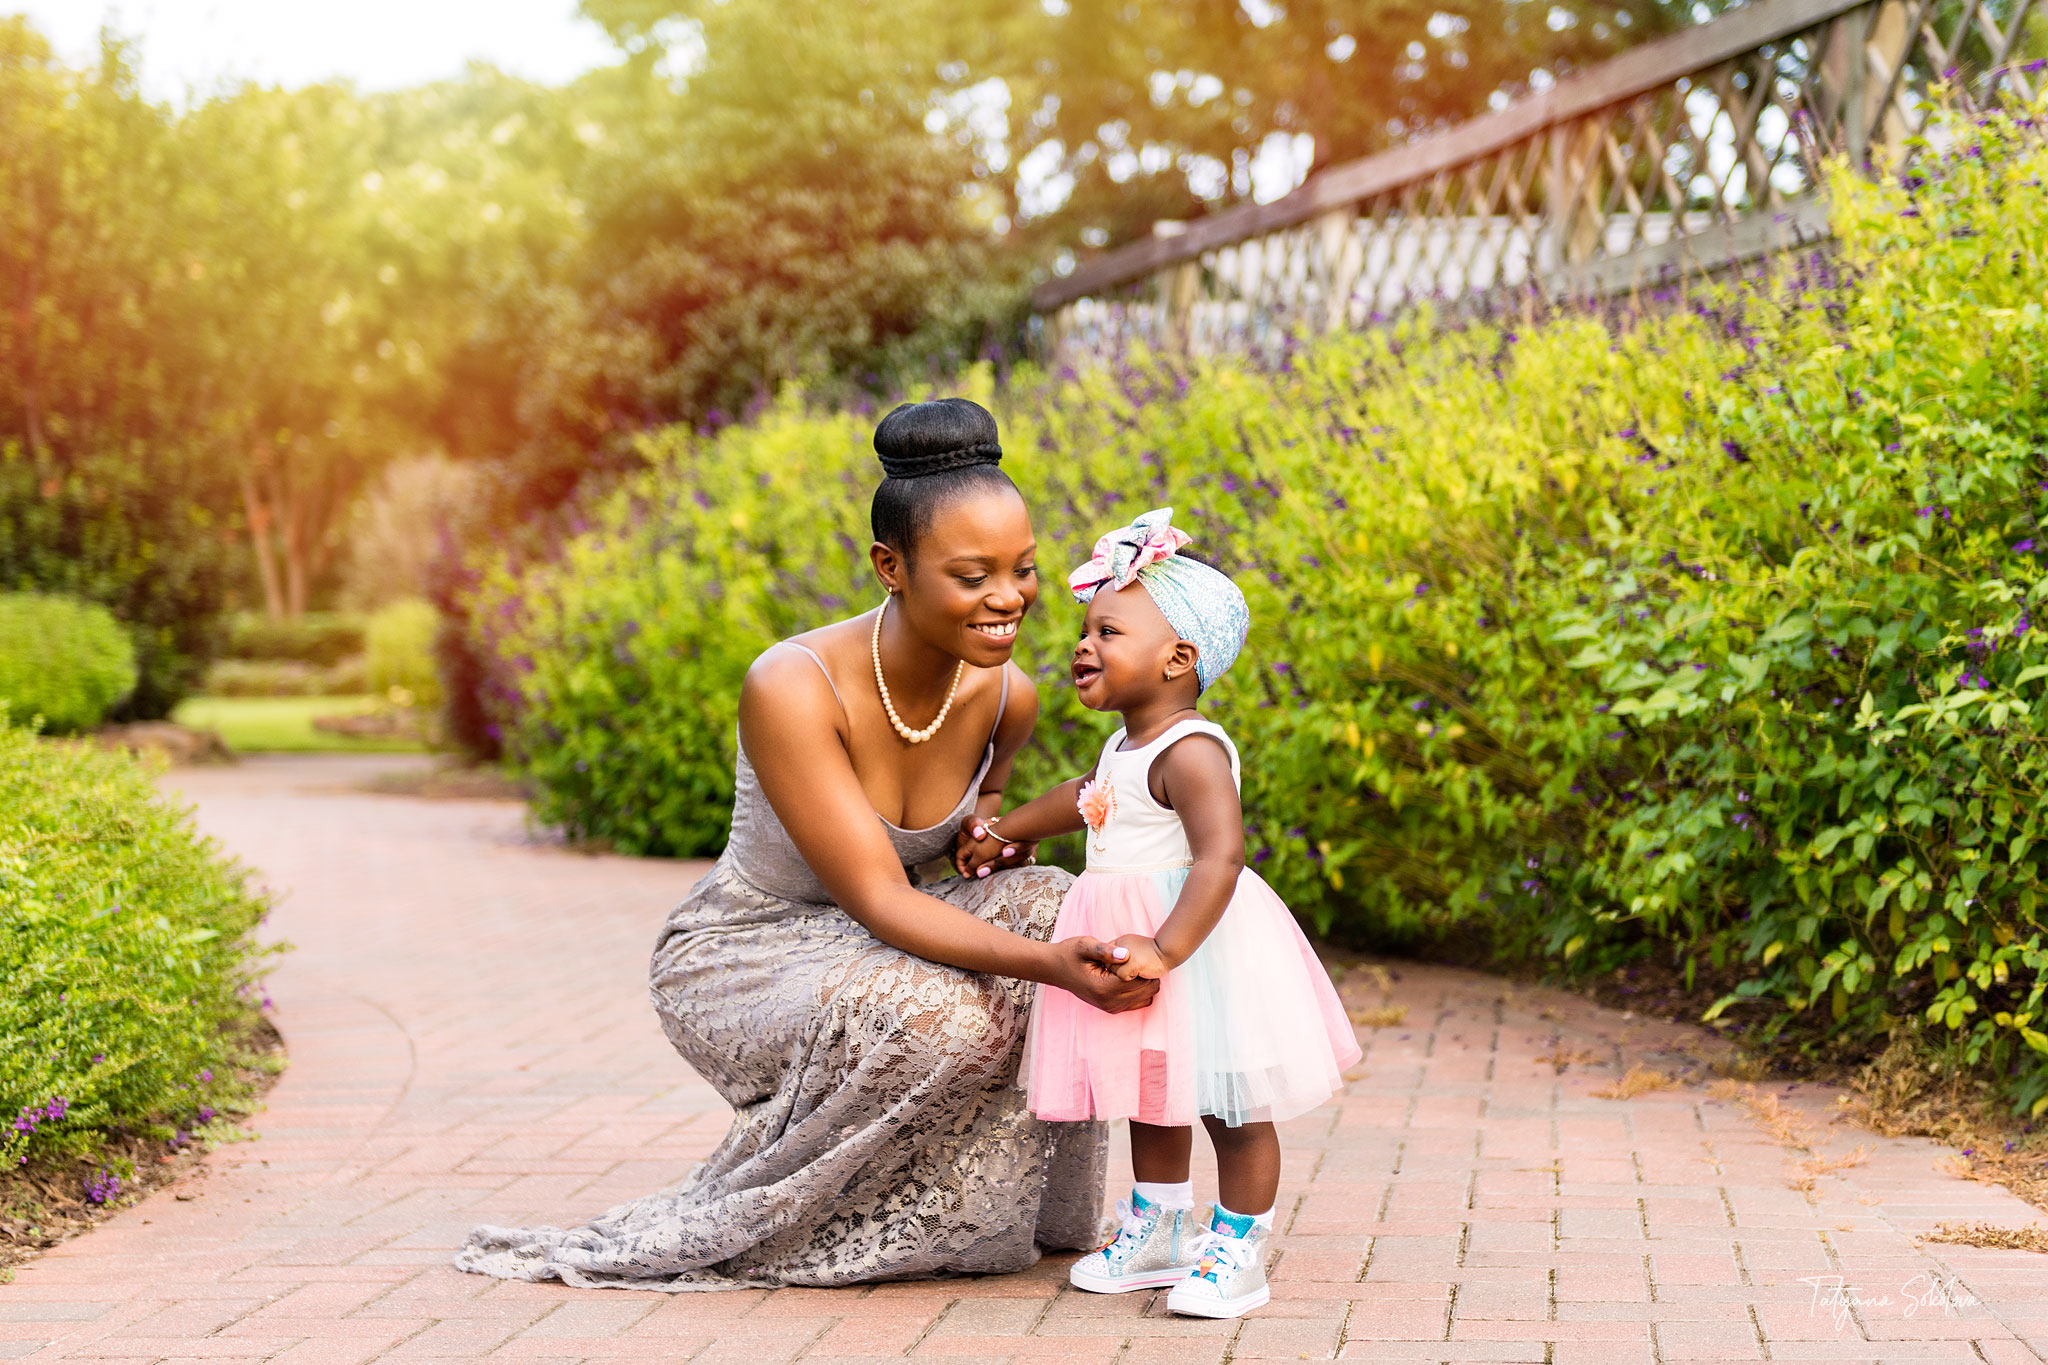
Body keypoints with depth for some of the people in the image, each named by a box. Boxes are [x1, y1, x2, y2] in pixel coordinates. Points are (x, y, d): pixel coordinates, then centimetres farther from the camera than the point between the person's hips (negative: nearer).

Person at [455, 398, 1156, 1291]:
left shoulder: (1007, 698, -10)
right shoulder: (792, 689, -29)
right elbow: (877, 897, -32)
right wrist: (1047, 965, -46)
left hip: (869, 947, 6)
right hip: (736, 958, -6)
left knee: (1051, 905, -21)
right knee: (942, 1016, -34)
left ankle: (994, 1205, -6)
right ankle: (734, 1227, -10)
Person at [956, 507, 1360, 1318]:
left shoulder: (1190, 752, -22)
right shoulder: (1127, 745, 10)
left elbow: (1219, 857, -32)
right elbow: (1089, 795, 33)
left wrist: (1166, 948, -38)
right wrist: (1007, 830, 40)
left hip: (1200, 946, -10)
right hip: (1138, 932, 10)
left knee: (1230, 1108, 2)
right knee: (1151, 1100, 21)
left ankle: (1237, 1251, 12)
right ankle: (1156, 1233, 35)